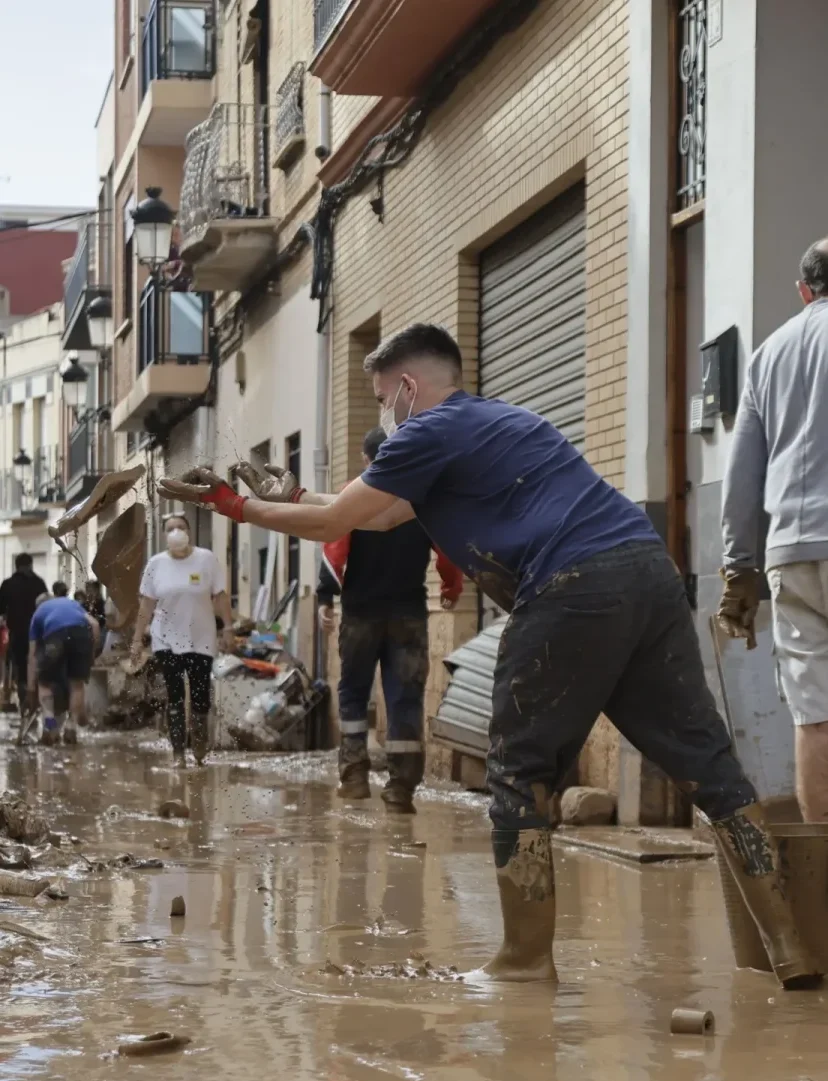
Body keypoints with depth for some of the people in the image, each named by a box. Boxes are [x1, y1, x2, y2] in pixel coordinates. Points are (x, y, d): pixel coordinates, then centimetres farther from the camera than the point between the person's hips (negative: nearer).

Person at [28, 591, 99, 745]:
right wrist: (89, 657, 25)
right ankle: (71, 727, 12)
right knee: (77, 682, 20)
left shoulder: (38, 613, 35)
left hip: (55, 635, -1)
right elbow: (94, 624, 21)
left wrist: (31, 689, 31)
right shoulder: (72, 603, 40)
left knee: (46, 682, 19)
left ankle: (49, 719, -3)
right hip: (82, 632, 1)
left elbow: (33, 654, 30)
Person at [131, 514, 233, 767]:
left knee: (200, 695, 3)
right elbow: (147, 604, 4)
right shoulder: (156, 564, 1)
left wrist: (228, 627, -7)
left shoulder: (206, 559, -4)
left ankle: (200, 747, 23)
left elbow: (220, 597, -1)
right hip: (167, 641, 1)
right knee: (174, 697, 0)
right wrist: (137, 639, 2)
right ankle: (178, 753, 2)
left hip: (200, 640, -1)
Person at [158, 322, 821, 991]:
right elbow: (379, 515, 44)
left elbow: (333, 523, 9)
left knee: (521, 776, 6)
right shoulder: (494, 422, 32)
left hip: (576, 587, -8)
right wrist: (294, 495, 47)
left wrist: (235, 505, 21)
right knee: (707, 763, 6)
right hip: (650, 568, 8)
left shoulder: (432, 431, 6)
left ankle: (527, 958, 8)